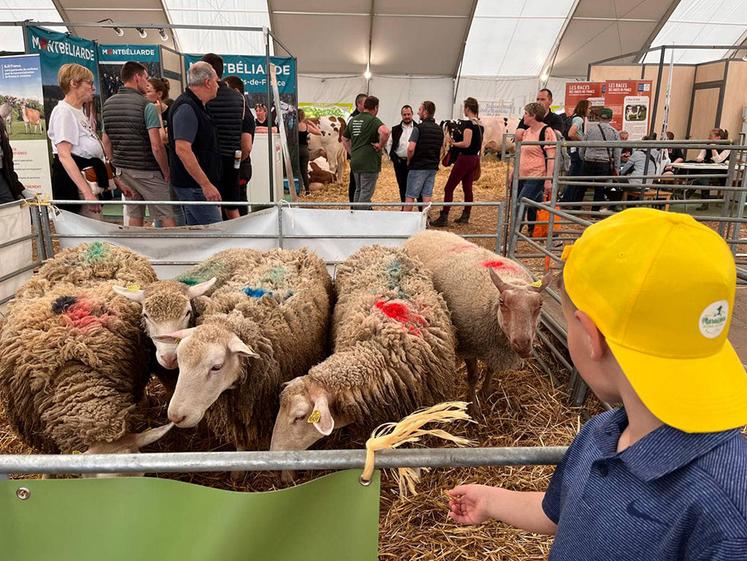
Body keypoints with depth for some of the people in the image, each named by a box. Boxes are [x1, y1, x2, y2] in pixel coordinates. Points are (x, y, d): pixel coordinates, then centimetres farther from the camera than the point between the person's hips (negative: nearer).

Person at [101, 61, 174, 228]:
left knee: (134, 217, 14)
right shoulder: (147, 106, -13)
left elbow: (106, 142, 12)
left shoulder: (108, 104, 8)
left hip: (122, 169, 7)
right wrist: (166, 173, -8)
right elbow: (156, 146, -19)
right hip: (147, 171, -7)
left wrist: (117, 166, 19)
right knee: (167, 217, -3)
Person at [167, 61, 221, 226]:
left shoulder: (196, 106, 18)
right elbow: (182, 149, -25)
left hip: (195, 184, 10)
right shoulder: (186, 107, -16)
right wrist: (206, 184, -26)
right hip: (193, 186, -10)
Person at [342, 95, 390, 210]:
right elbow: (385, 131, -32)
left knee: (358, 190, 19)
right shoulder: (373, 120, -12)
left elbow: (344, 139, 20)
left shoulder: (353, 120, 11)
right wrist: (381, 145, -16)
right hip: (369, 162, -7)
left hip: (355, 162, 8)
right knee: (366, 192, -2)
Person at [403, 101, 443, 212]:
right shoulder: (439, 129, 10)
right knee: (427, 196, 9)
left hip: (418, 166, -6)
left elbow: (411, 148, -20)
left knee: (410, 196, 1)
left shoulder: (419, 128, -13)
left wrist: (409, 161, -4)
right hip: (433, 167, 7)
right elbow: (441, 149, 15)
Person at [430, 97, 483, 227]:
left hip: (465, 158, -9)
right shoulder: (480, 124, 10)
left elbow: (466, 143, -24)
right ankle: (465, 216, 19)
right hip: (475, 158, 9)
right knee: (467, 187, 15)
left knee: (449, 188, -4)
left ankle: (443, 218, -6)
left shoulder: (468, 124, -17)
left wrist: (453, 143, -10)